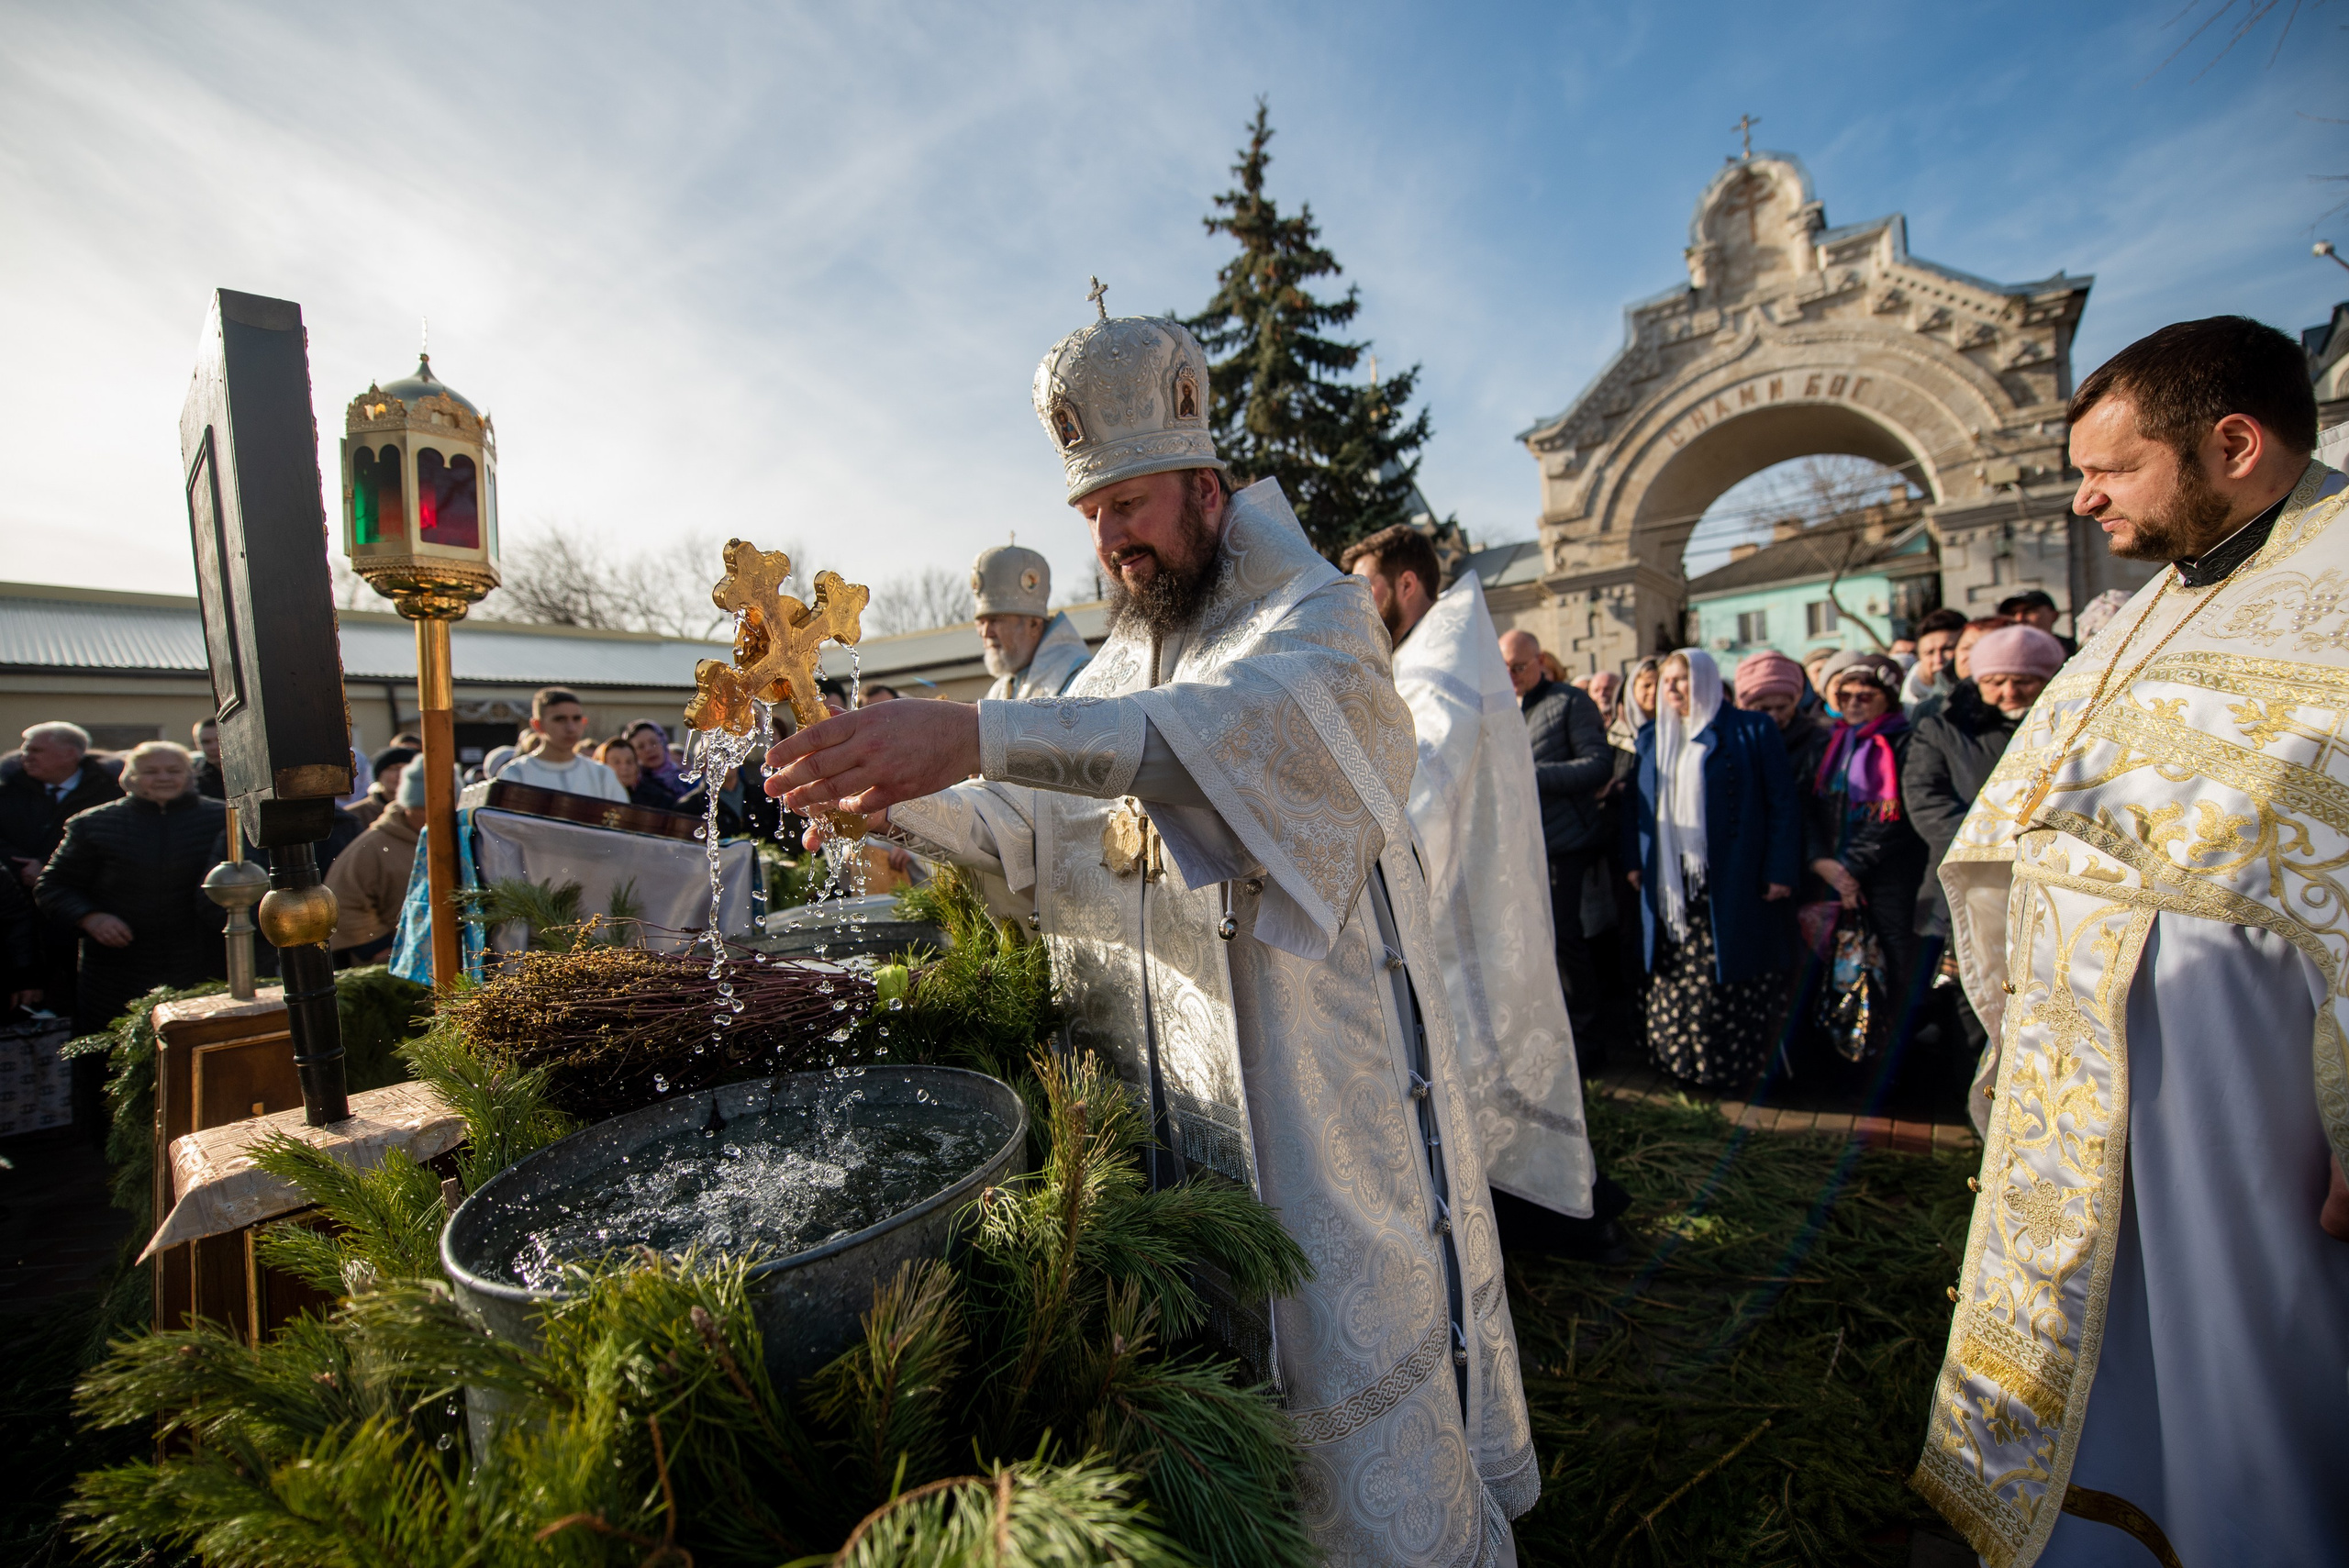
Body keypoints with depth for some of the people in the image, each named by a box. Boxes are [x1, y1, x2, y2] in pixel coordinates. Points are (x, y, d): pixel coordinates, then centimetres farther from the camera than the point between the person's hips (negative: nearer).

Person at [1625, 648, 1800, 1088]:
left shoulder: (1751, 731, 1)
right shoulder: (1651, 738, 15)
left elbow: (1782, 803, -3)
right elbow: (1638, 805, 16)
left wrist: (1779, 871, -10)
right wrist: (1635, 862, 7)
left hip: (1733, 882, -4)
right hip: (1670, 883, 4)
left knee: (1731, 981, -1)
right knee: (1675, 981, 3)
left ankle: (1734, 1068, 11)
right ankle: (1680, 1060, 14)